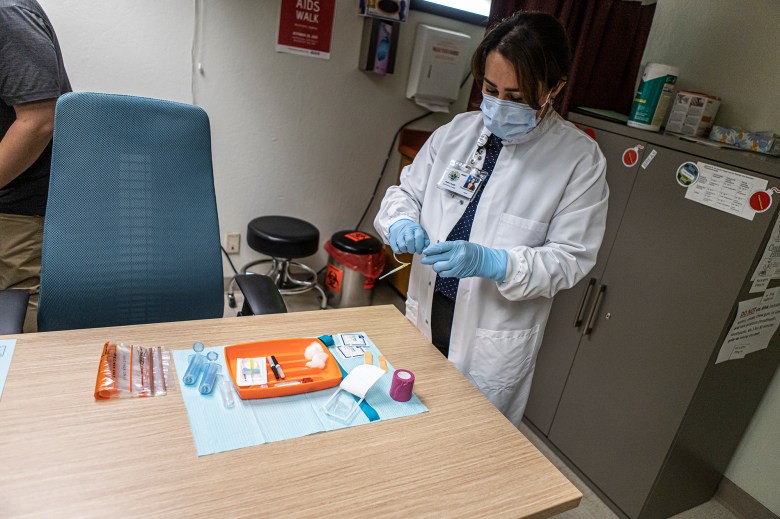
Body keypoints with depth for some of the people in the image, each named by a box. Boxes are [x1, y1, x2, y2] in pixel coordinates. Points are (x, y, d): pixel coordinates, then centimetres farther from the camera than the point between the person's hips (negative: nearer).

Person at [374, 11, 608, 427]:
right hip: (425, 315, 4)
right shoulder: (457, 131, 0)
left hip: (494, 339, -3)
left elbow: (569, 259, -11)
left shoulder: (579, 158, -10)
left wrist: (489, 261, -27)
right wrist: (401, 223, -16)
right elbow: (406, 192, 8)